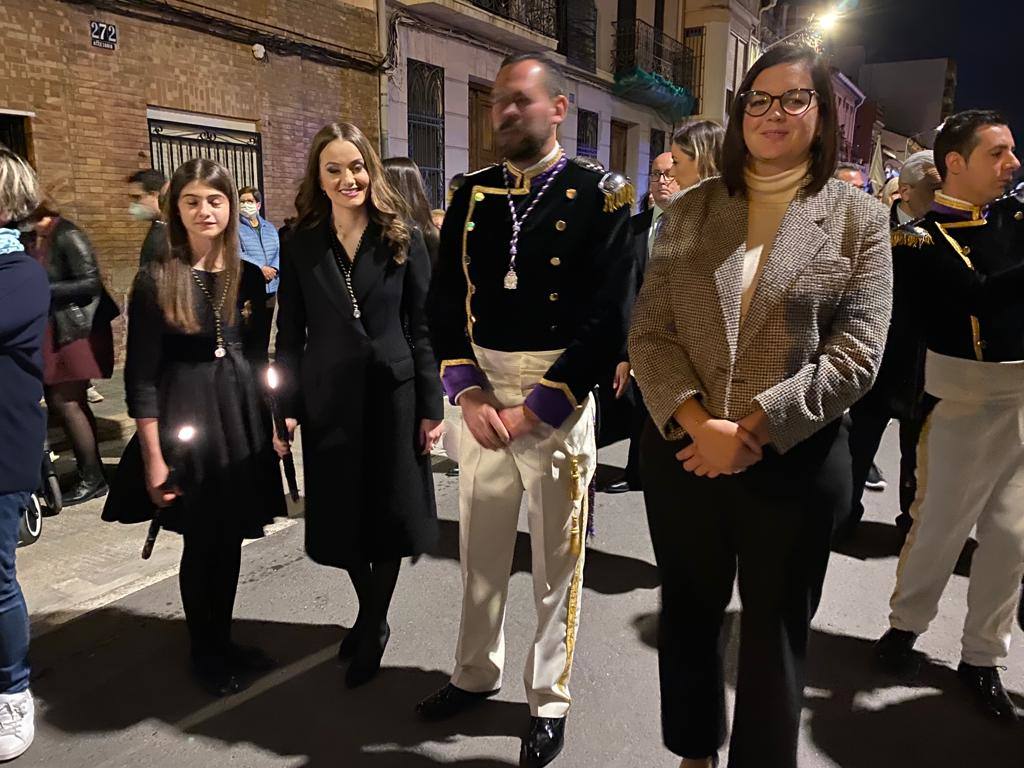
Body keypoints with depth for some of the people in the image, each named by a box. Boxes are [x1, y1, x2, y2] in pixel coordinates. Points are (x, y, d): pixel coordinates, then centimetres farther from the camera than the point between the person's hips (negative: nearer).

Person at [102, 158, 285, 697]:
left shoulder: (249, 277, 5)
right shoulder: (156, 279, -7)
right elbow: (141, 375, -8)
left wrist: (271, 421, 9)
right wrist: (152, 456, -12)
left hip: (242, 419, 4)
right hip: (187, 422, -4)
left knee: (230, 539, 13)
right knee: (201, 542, 7)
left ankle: (224, 641, 32)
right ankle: (204, 652, 28)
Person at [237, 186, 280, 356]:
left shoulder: (270, 228, 16)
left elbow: (278, 251, 7)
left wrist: (273, 268, -12)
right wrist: (260, 268, -18)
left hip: (270, 287, 6)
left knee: (265, 331, 13)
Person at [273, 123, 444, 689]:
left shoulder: (403, 239, -2)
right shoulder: (301, 245, 2)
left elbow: (422, 327, -2)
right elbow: (289, 333, 4)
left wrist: (431, 406, -5)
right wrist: (285, 408, -2)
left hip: (393, 392, -1)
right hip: (328, 398, 2)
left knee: (388, 512, 8)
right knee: (341, 514, 11)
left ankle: (373, 630, 28)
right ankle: (370, 615, 36)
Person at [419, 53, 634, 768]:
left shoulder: (600, 196, -6)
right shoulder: (473, 195, 7)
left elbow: (609, 320, -12)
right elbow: (445, 301, 6)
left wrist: (534, 410, -15)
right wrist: (469, 394, -7)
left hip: (558, 399, -4)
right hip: (480, 394, 4)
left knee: (556, 559, 9)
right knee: (480, 548, 16)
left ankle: (551, 700, 29)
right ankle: (476, 673, 38)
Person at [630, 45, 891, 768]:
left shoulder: (859, 217, 0)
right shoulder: (690, 210, 5)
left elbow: (855, 353, -9)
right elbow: (649, 330, -3)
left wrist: (754, 426, -18)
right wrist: (698, 423, -17)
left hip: (796, 461, -2)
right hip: (681, 452, 3)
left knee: (775, 637, 12)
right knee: (688, 615, 18)